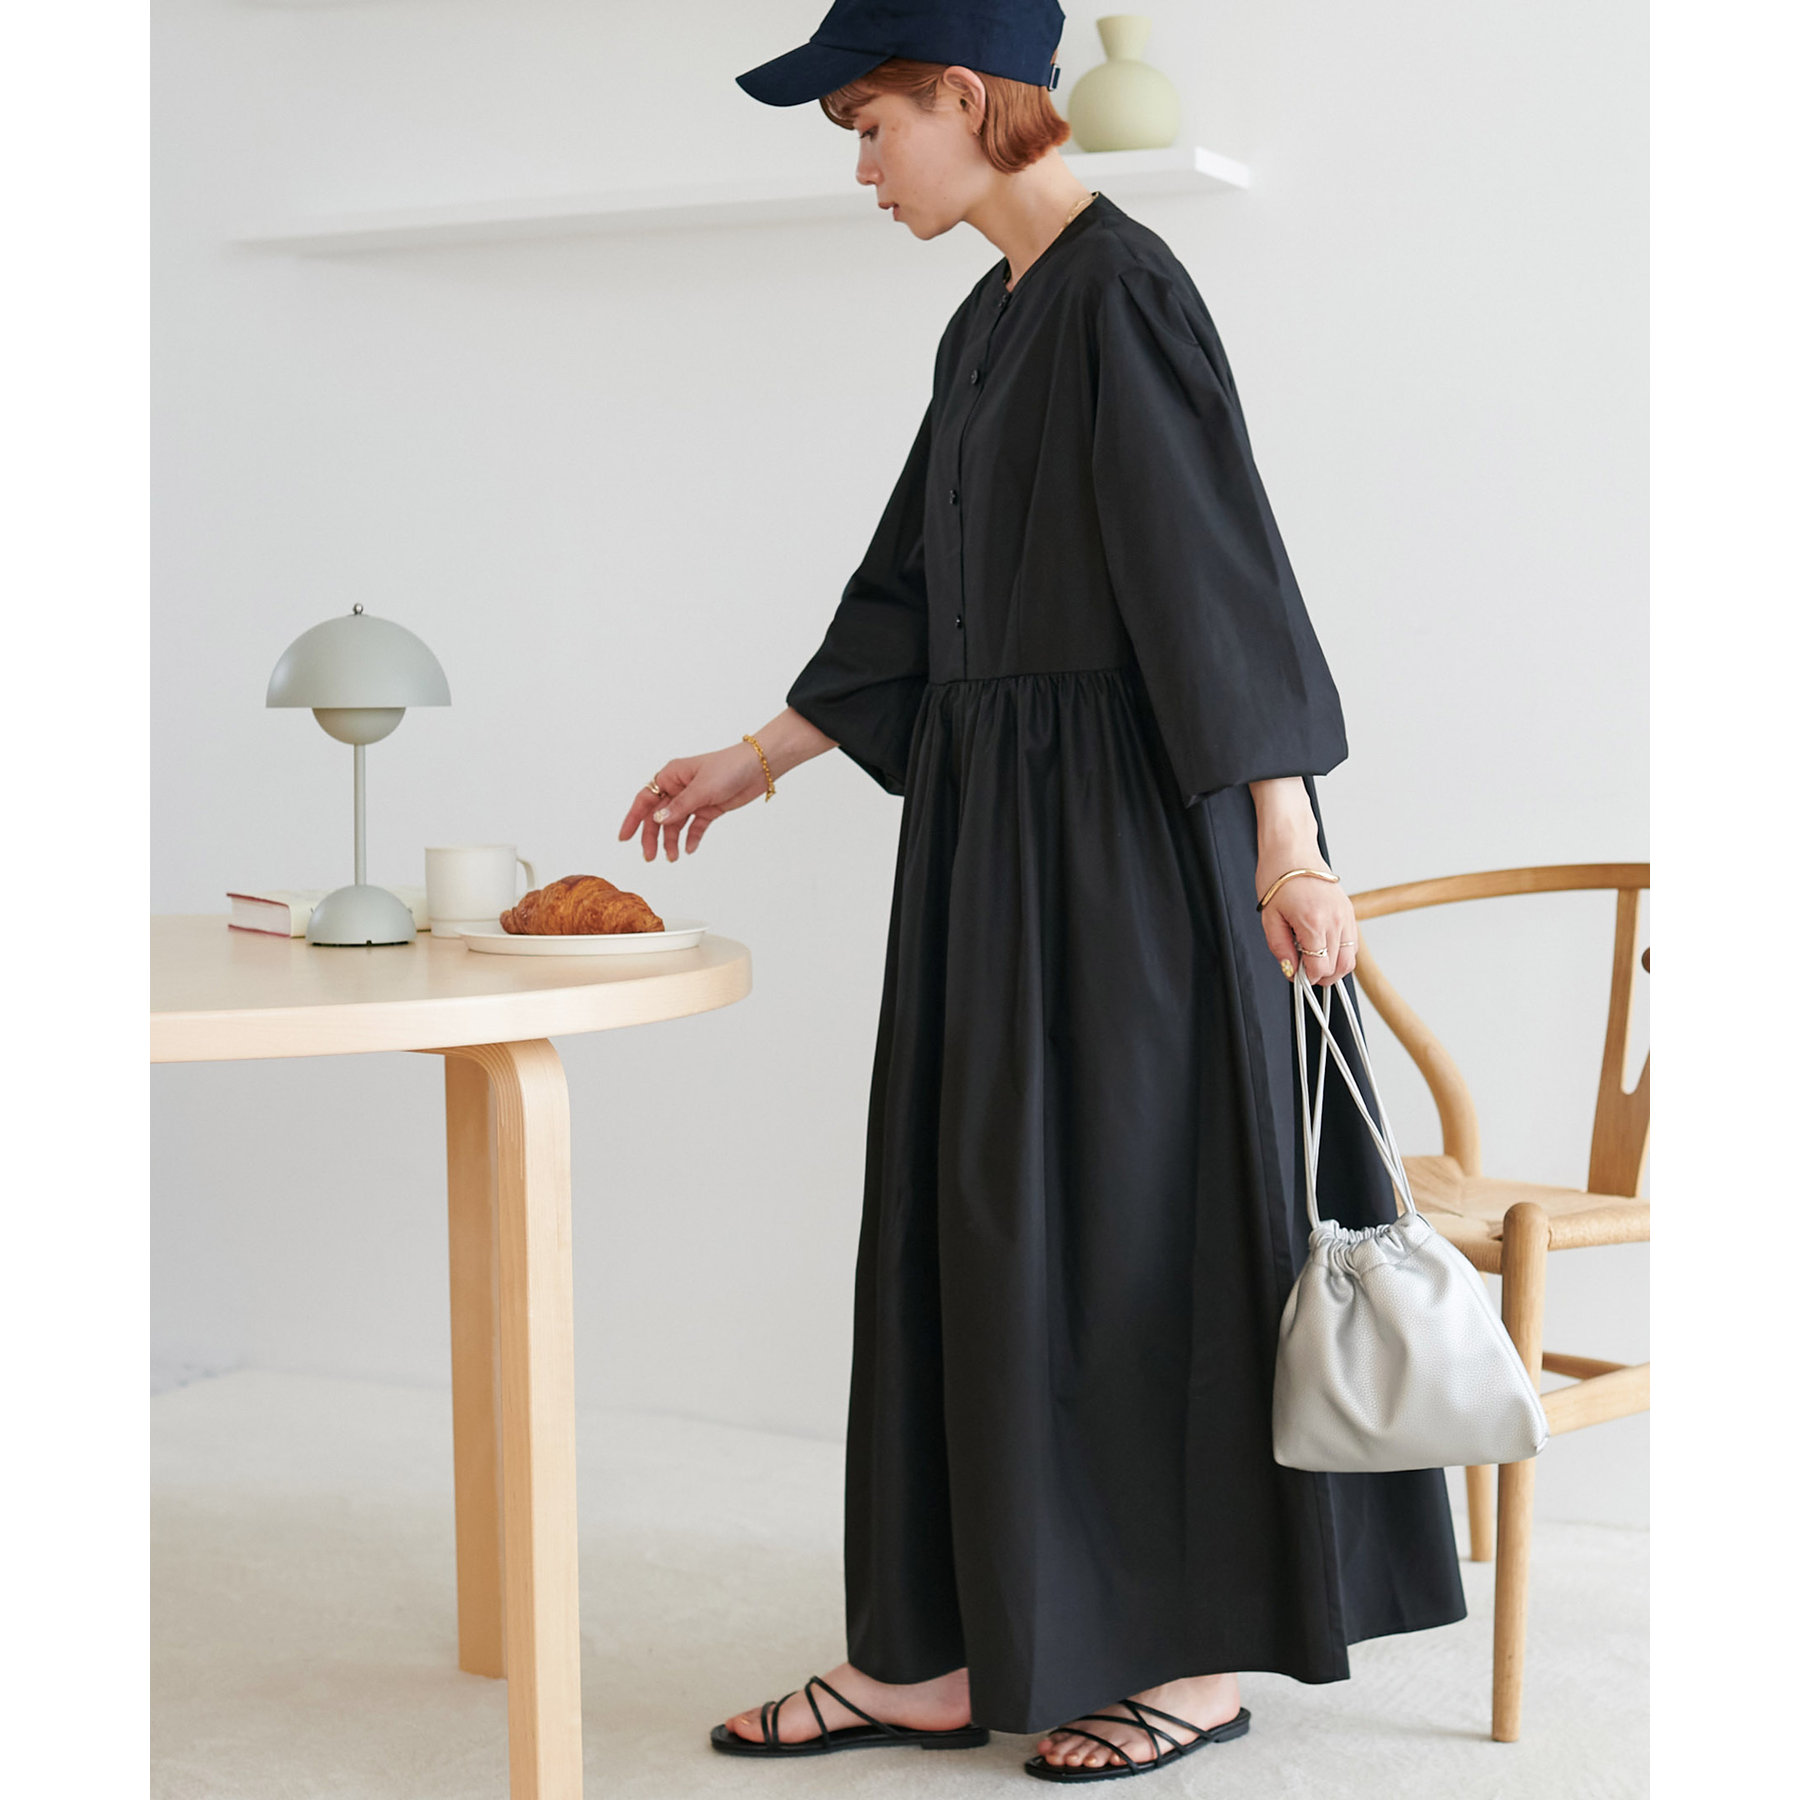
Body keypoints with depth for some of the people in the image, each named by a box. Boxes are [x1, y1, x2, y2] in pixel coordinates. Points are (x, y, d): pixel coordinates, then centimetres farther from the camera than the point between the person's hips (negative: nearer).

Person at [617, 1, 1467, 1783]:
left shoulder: (1122, 289, -12)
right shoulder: (988, 323, 15)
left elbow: (1220, 564, -20)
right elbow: (910, 597, 22)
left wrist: (1284, 834, -25)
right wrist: (754, 761, 26)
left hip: (1123, 827, -9)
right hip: (992, 824, 9)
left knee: (1142, 1210, -1)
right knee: (969, 1214, 10)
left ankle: (1200, 1650, 13)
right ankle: (936, 1651, 17)